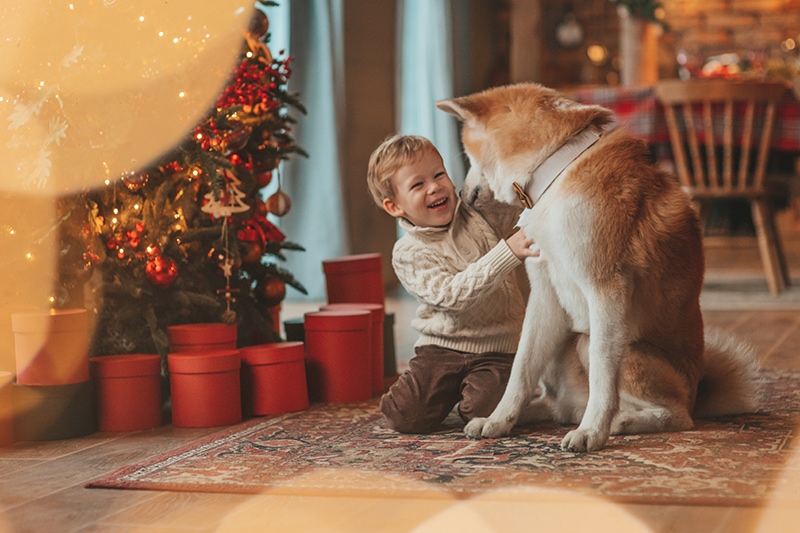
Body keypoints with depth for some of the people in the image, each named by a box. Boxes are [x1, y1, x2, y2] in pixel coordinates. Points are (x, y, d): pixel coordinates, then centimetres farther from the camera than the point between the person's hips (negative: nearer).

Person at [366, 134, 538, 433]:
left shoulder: (478, 210, 2)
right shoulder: (408, 254, -9)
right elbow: (451, 296, -23)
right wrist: (507, 253, -33)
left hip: (496, 350, 1)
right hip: (442, 349, -1)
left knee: (483, 414, -23)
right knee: (406, 417, -15)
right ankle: (448, 392, 18)